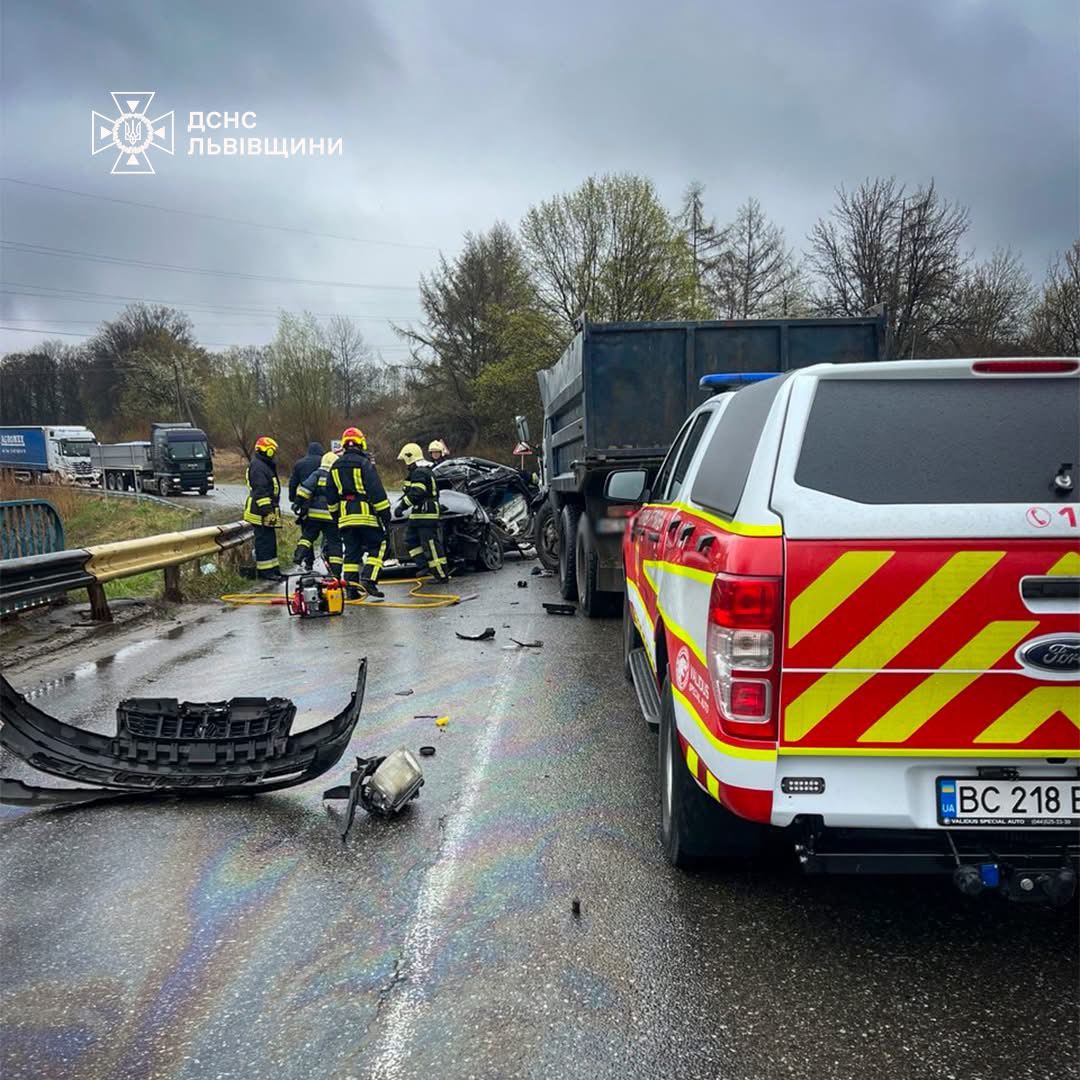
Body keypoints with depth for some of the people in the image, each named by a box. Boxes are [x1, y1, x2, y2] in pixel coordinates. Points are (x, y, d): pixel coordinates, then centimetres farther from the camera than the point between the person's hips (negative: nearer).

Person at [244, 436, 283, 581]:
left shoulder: (265, 465, 20)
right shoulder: (258, 467, -16)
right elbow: (260, 491, -22)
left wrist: (271, 509, 27)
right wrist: (268, 511, -24)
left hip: (266, 510, 11)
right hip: (261, 512, -11)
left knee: (270, 540, 15)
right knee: (265, 540, -7)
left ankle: (273, 569, 23)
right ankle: (265, 570, -3)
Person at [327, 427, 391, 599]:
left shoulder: (335, 467, 11)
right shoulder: (364, 464, -9)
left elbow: (331, 497, 18)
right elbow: (377, 492, -12)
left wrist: (336, 516, 27)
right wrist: (385, 514, -8)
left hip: (345, 515, 6)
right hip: (366, 514, -5)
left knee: (351, 551, 10)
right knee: (377, 546, 5)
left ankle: (351, 587, 7)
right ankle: (368, 579, -9)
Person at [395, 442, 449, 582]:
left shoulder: (419, 473, -15)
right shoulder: (425, 471, 19)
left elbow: (416, 493, -26)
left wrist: (402, 506, -22)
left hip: (425, 514, -11)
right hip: (418, 514, 11)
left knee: (431, 545, -9)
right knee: (411, 541, 14)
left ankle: (442, 575, -6)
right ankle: (424, 566, 12)